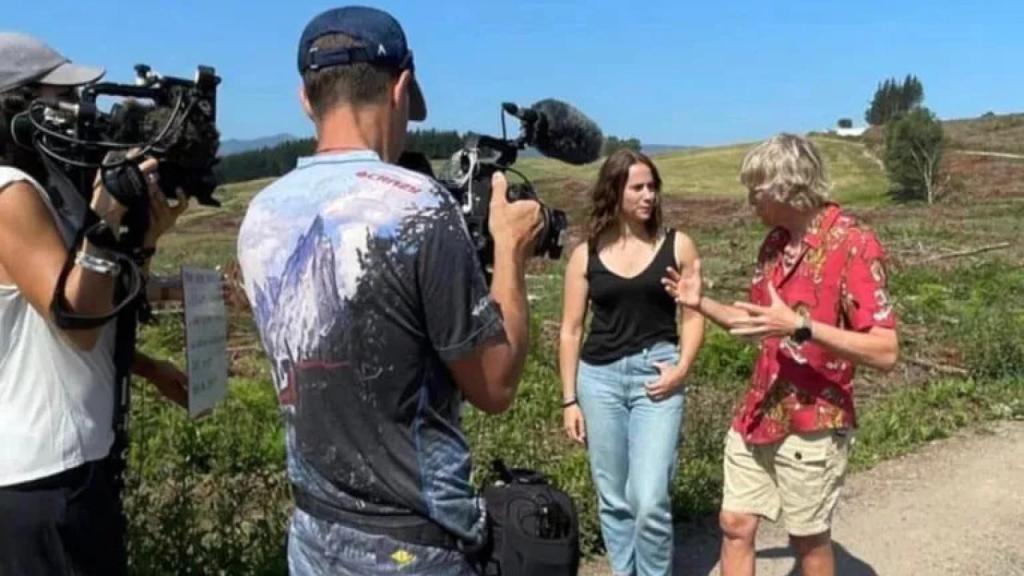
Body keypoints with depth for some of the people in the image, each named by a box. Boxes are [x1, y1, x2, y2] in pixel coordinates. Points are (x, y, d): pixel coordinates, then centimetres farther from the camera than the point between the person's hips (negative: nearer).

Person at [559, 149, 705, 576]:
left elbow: (693, 315, 6)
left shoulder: (677, 245, 1)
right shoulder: (586, 255, 2)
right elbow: (571, 330, 5)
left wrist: (683, 367, -10)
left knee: (650, 501, -9)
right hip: (600, 377, 2)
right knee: (612, 500, 13)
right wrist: (569, 399, 3)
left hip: (657, 374, -1)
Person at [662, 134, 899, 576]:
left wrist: (800, 327, -32)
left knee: (808, 539, 11)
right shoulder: (775, 242, 6)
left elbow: (885, 352, -22)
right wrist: (700, 303, 5)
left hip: (812, 425, -7)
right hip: (758, 415, 7)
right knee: (735, 524, 12)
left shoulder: (853, 244, -17)